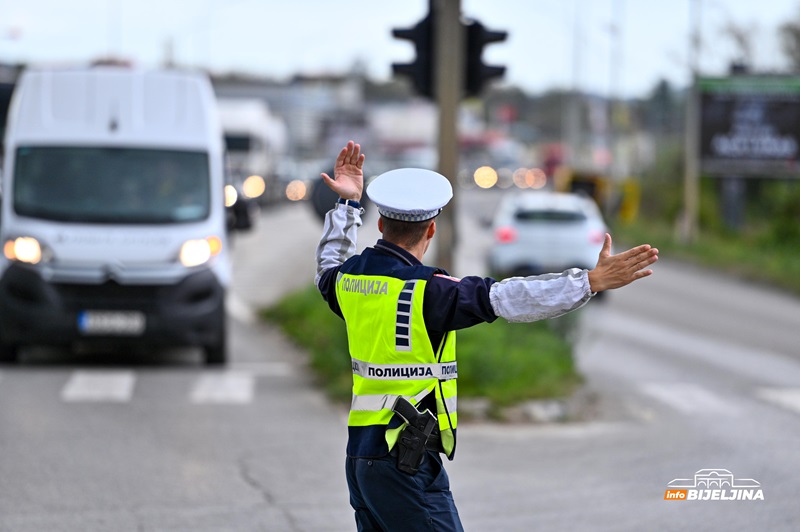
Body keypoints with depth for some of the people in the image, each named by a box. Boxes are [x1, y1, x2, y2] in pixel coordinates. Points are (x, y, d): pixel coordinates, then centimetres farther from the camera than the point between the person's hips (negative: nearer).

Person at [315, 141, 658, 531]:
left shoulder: (349, 280, 7)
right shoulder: (424, 290, -16)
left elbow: (328, 270, 33)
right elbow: (507, 298, -23)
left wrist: (348, 204, 41)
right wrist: (593, 281, -26)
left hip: (359, 455, 8)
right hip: (406, 461, -8)